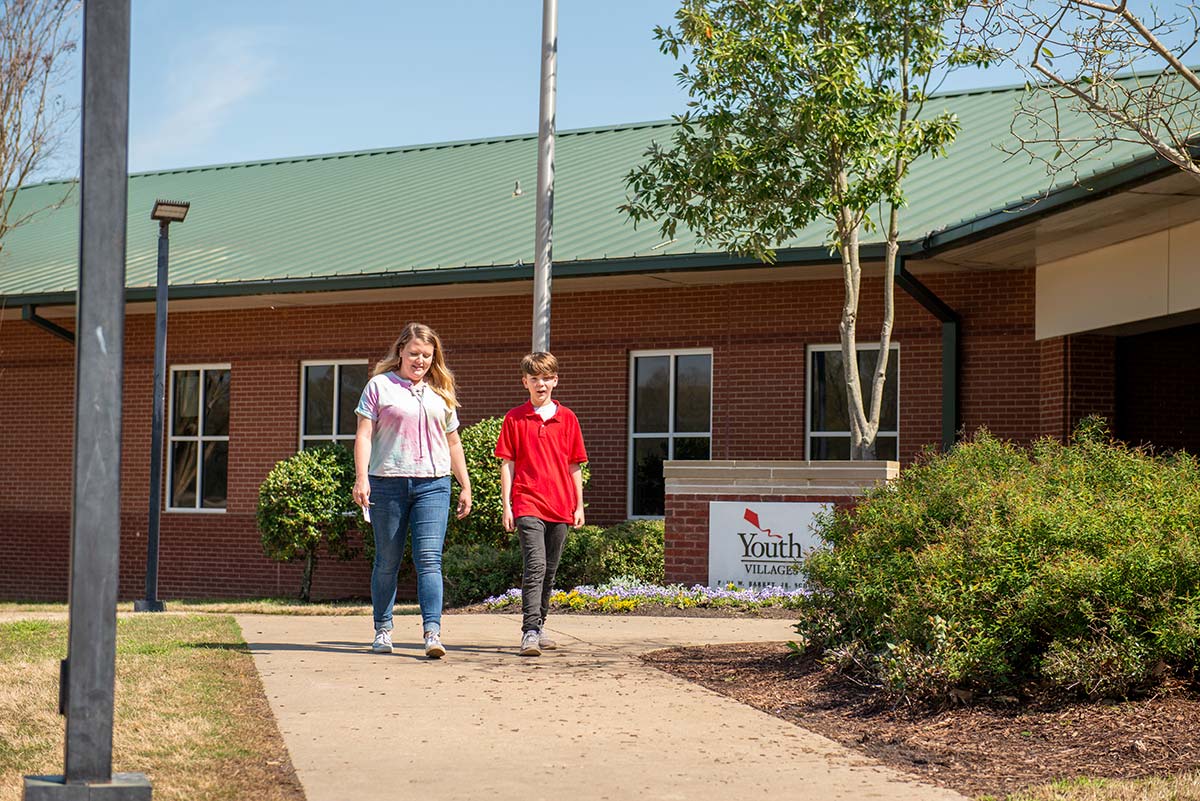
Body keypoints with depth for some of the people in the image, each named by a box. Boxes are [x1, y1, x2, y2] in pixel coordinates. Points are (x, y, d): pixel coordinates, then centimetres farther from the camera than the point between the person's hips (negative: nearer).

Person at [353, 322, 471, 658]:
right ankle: (383, 629, 18)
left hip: (433, 485, 2)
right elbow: (364, 434, -1)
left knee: (429, 558, -10)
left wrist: (465, 486, 19)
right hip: (388, 483, -2)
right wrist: (361, 477, -12)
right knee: (387, 561, 5)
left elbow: (453, 443, 22)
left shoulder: (440, 393, 16)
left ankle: (433, 632, -18)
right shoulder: (380, 386, 5)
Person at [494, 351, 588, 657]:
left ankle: (538, 626, 23)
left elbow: (574, 465, 12)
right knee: (535, 566, -16)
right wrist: (506, 505, -3)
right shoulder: (514, 419, 3)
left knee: (549, 570, 11)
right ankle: (530, 632, -19)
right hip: (528, 505, -3)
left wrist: (579, 505, 9)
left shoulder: (568, 419, 8)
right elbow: (507, 463, 3)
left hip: (560, 506, 4)